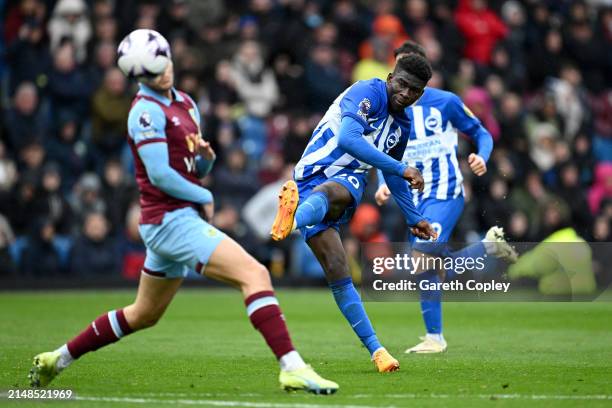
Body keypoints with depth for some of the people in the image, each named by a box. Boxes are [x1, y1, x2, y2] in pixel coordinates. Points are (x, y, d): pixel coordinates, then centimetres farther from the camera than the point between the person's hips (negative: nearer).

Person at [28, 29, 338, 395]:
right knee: (254, 274, -21)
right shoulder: (147, 111, -11)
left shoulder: (186, 104, 15)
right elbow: (160, 175, -18)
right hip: (172, 221, -10)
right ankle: (292, 368, -28)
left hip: (177, 220, 10)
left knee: (144, 315, 22)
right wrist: (206, 198, -7)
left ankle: (56, 359, 33)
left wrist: (206, 156, -2)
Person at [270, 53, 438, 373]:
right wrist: (401, 169, -26)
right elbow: (348, 138, -26)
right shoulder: (367, 93, -8)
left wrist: (414, 218, 43)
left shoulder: (402, 125, 17)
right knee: (337, 273, -15)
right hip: (311, 177, -5)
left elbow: (391, 175, 35)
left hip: (347, 182, 6)